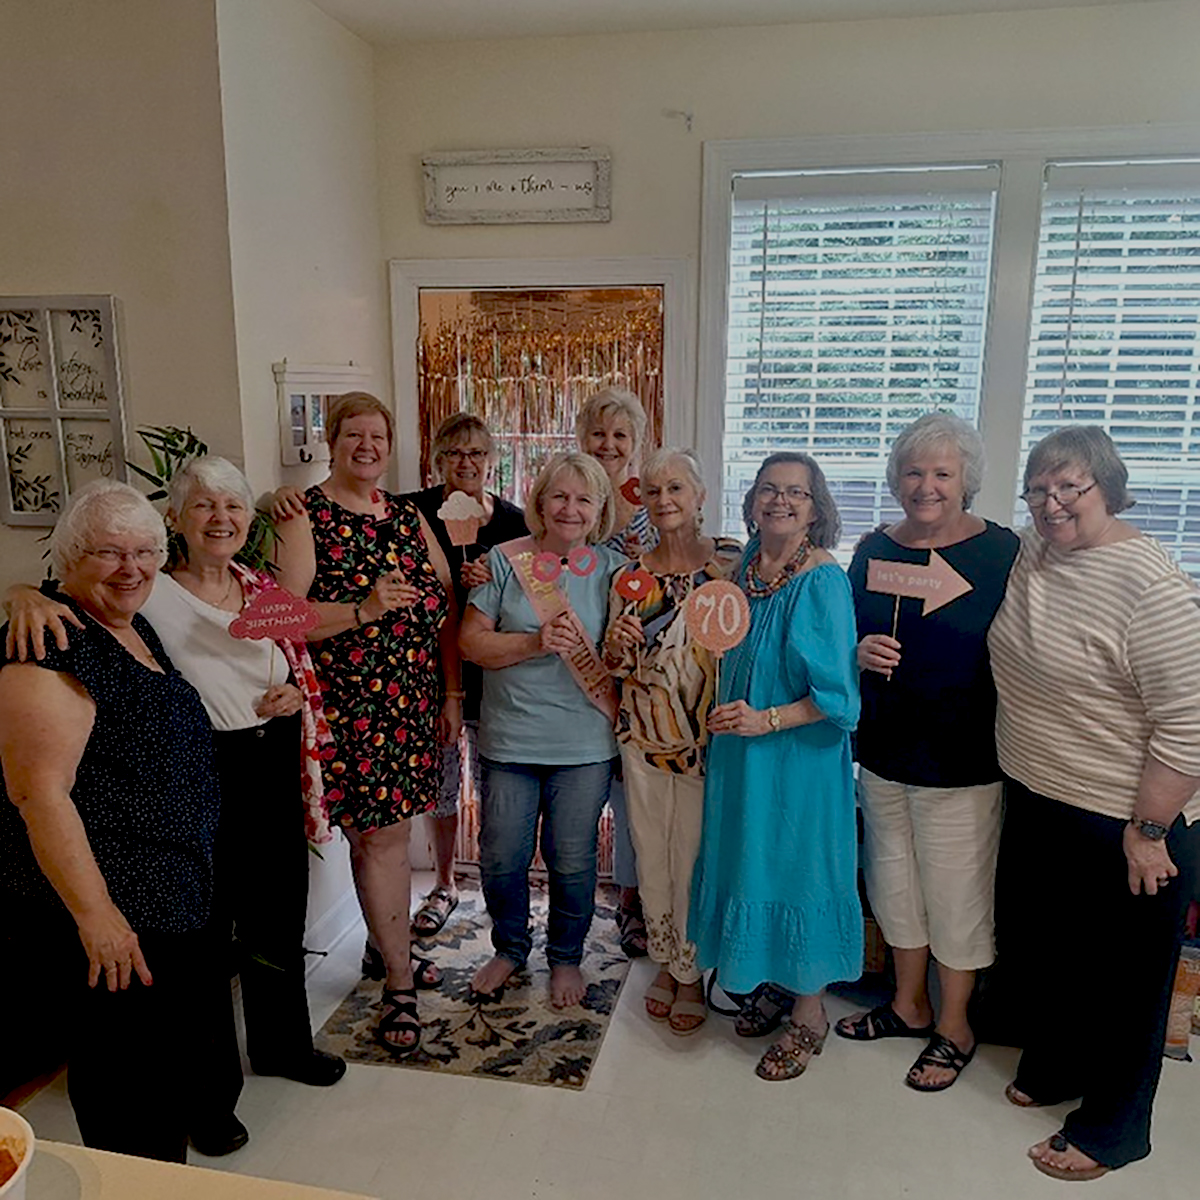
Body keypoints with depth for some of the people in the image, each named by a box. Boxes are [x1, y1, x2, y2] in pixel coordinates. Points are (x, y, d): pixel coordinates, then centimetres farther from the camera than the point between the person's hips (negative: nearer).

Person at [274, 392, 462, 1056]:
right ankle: (399, 983, 13)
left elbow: (445, 607, 11)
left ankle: (383, 947, 36)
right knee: (379, 837, -1)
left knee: (391, 828, 15)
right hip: (349, 705, -5)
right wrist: (365, 609, -26)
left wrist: (452, 694, 6)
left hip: (415, 702, 5)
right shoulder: (305, 516, -5)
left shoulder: (409, 515, 12)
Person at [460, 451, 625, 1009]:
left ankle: (566, 957, 35)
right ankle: (509, 948, 38)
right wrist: (536, 643, -18)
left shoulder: (613, 569, 2)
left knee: (572, 861, 11)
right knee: (501, 858, 11)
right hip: (509, 738, 0)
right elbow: (472, 642, -5)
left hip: (584, 743, 0)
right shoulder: (504, 560, -1)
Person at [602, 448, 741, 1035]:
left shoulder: (733, 561, -4)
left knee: (695, 857, 5)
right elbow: (616, 666, 7)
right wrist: (619, 647, -15)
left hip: (707, 737, -2)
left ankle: (692, 973, 27)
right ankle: (667, 963, 34)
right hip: (643, 737, 3)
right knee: (651, 855, 12)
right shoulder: (631, 575, 3)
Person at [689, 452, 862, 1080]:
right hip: (739, 752, 7)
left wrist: (766, 720, -23)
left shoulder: (824, 581, -17)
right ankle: (765, 984, 38)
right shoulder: (745, 569, 4)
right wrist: (729, 715, 6)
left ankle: (809, 1014, 26)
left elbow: (838, 693, -18)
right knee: (750, 860, 17)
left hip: (799, 754, -7)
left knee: (796, 869, 6)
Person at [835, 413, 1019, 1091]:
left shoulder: (1002, 552, -9)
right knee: (894, 878, 17)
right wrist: (861, 653, -11)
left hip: (963, 761, -5)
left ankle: (954, 1027, 30)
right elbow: (843, 641, 12)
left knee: (958, 891, 8)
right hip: (884, 753, 5)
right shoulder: (875, 551, 4)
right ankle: (910, 1004, 39)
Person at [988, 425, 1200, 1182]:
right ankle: (1055, 1067, 49)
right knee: (1038, 948, 24)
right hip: (1035, 805, 8)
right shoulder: (1030, 554, 1)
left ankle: (1112, 1130, 33)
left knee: (1125, 980, 13)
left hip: (1124, 826, -7)